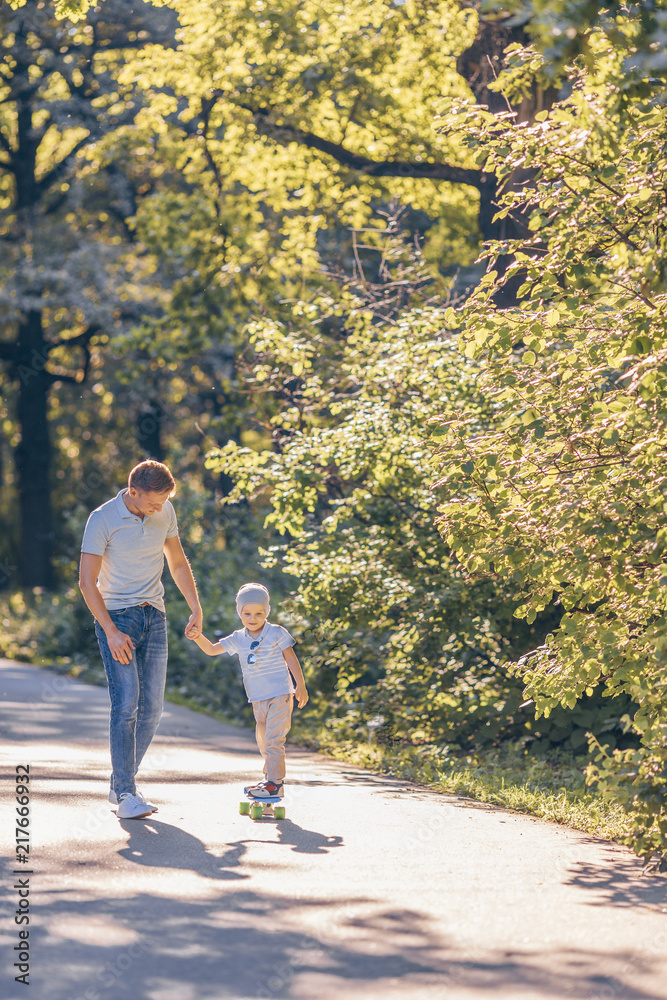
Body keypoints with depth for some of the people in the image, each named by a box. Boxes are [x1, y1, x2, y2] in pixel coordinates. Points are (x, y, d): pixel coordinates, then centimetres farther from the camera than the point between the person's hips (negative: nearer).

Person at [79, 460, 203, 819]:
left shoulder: (165, 513, 3)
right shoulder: (103, 519, -13)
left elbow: (178, 563, 17)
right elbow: (87, 581, -12)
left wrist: (196, 609, 7)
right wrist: (111, 632, -17)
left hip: (154, 616, 5)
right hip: (116, 615, -5)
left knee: (152, 707, 1)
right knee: (126, 703, -15)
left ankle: (121, 784, 14)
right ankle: (125, 794, -12)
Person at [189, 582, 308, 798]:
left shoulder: (276, 633, -6)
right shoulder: (238, 639, 7)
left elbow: (291, 659, -2)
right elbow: (212, 649, 10)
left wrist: (301, 686, -4)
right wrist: (199, 638, -10)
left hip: (280, 694, -6)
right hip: (258, 698, 6)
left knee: (273, 739, -13)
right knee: (263, 739, 14)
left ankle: (274, 783, -13)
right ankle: (271, 778, 27)